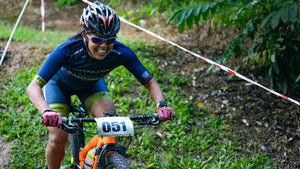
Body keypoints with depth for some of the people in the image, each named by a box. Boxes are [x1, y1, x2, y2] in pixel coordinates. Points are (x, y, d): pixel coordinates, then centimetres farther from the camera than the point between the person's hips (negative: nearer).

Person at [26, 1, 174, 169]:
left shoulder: (121, 53, -33)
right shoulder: (67, 51, -41)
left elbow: (150, 82, -23)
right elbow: (34, 87, -45)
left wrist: (162, 104, -44)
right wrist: (46, 111, -65)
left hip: (92, 85, 2)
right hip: (60, 84, -2)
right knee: (57, 139, -16)